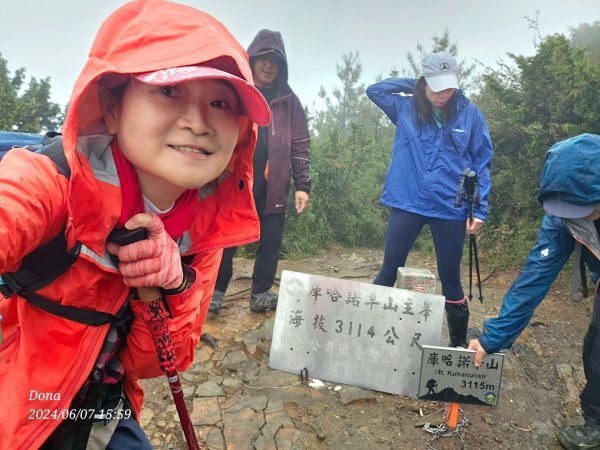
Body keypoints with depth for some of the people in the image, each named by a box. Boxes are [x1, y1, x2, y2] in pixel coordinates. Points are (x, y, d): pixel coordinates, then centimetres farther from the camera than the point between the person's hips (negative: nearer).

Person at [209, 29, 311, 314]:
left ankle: (261, 293, 20)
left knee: (271, 241, 6)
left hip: (273, 187, 2)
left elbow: (300, 145, 6)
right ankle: (216, 291, 18)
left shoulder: (289, 101, 9)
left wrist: (302, 185, -2)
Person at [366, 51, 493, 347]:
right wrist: (412, 84, 0)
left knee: (450, 278, 11)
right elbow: (374, 90, 6)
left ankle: (459, 342, 29)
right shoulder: (405, 107, 2)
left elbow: (481, 164, 2)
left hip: (451, 209, 0)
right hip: (407, 204, 1)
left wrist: (480, 209, -4)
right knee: (389, 271, 9)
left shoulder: (469, 114, 0)